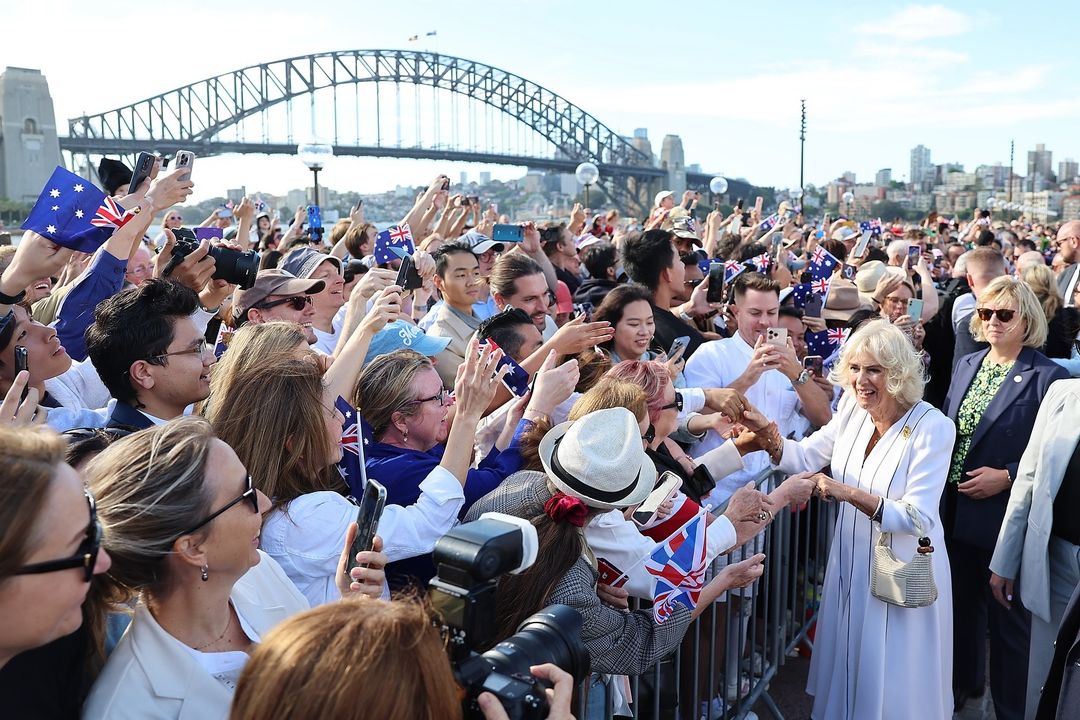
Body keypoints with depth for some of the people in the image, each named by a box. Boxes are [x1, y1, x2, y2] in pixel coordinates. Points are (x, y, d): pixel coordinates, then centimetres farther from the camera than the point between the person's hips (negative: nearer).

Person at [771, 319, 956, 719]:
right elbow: (806, 456, 1)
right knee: (849, 661, 22)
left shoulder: (932, 427, -22)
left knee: (893, 679, 11)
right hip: (852, 561, 5)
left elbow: (918, 518, -24)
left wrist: (850, 494, -34)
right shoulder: (853, 409, -7)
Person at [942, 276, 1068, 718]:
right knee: (961, 604, 21)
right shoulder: (966, 366, 8)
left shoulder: (1048, 377, -12)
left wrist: (1007, 477, -21)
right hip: (956, 511, 6)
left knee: (1007, 619, 8)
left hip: (1004, 517, -6)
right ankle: (962, 682, 42)